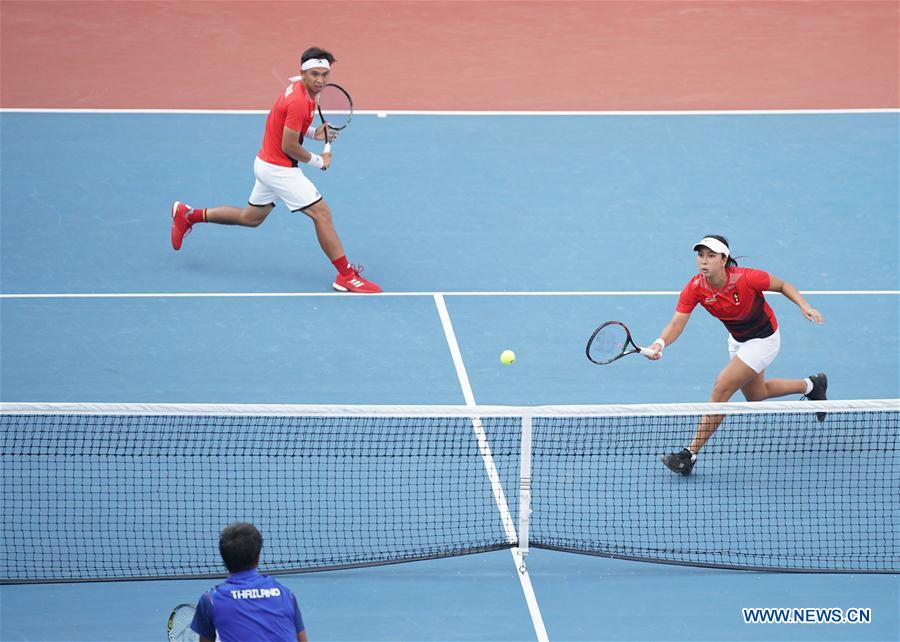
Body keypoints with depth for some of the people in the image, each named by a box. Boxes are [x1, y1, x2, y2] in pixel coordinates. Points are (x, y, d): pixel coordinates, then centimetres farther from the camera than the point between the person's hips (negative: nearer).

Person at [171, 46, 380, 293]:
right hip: (279, 169, -10)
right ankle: (346, 275, -7)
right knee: (322, 213, -10)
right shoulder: (299, 102, -27)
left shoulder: (297, 86, 2)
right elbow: (289, 147, -24)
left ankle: (188, 215, 34)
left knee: (251, 217, 25)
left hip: (266, 161, 10)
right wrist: (318, 161, -9)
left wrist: (313, 132, 3)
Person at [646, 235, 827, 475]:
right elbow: (677, 323, -28)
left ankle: (691, 454, -8)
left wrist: (805, 306, -28)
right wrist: (660, 344, -48)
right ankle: (811, 385, 51)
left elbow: (782, 285, -14)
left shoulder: (745, 278, -32)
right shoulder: (695, 288, -22)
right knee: (755, 395, 25)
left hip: (763, 340, -6)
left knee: (721, 388, -16)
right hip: (737, 340, 6)